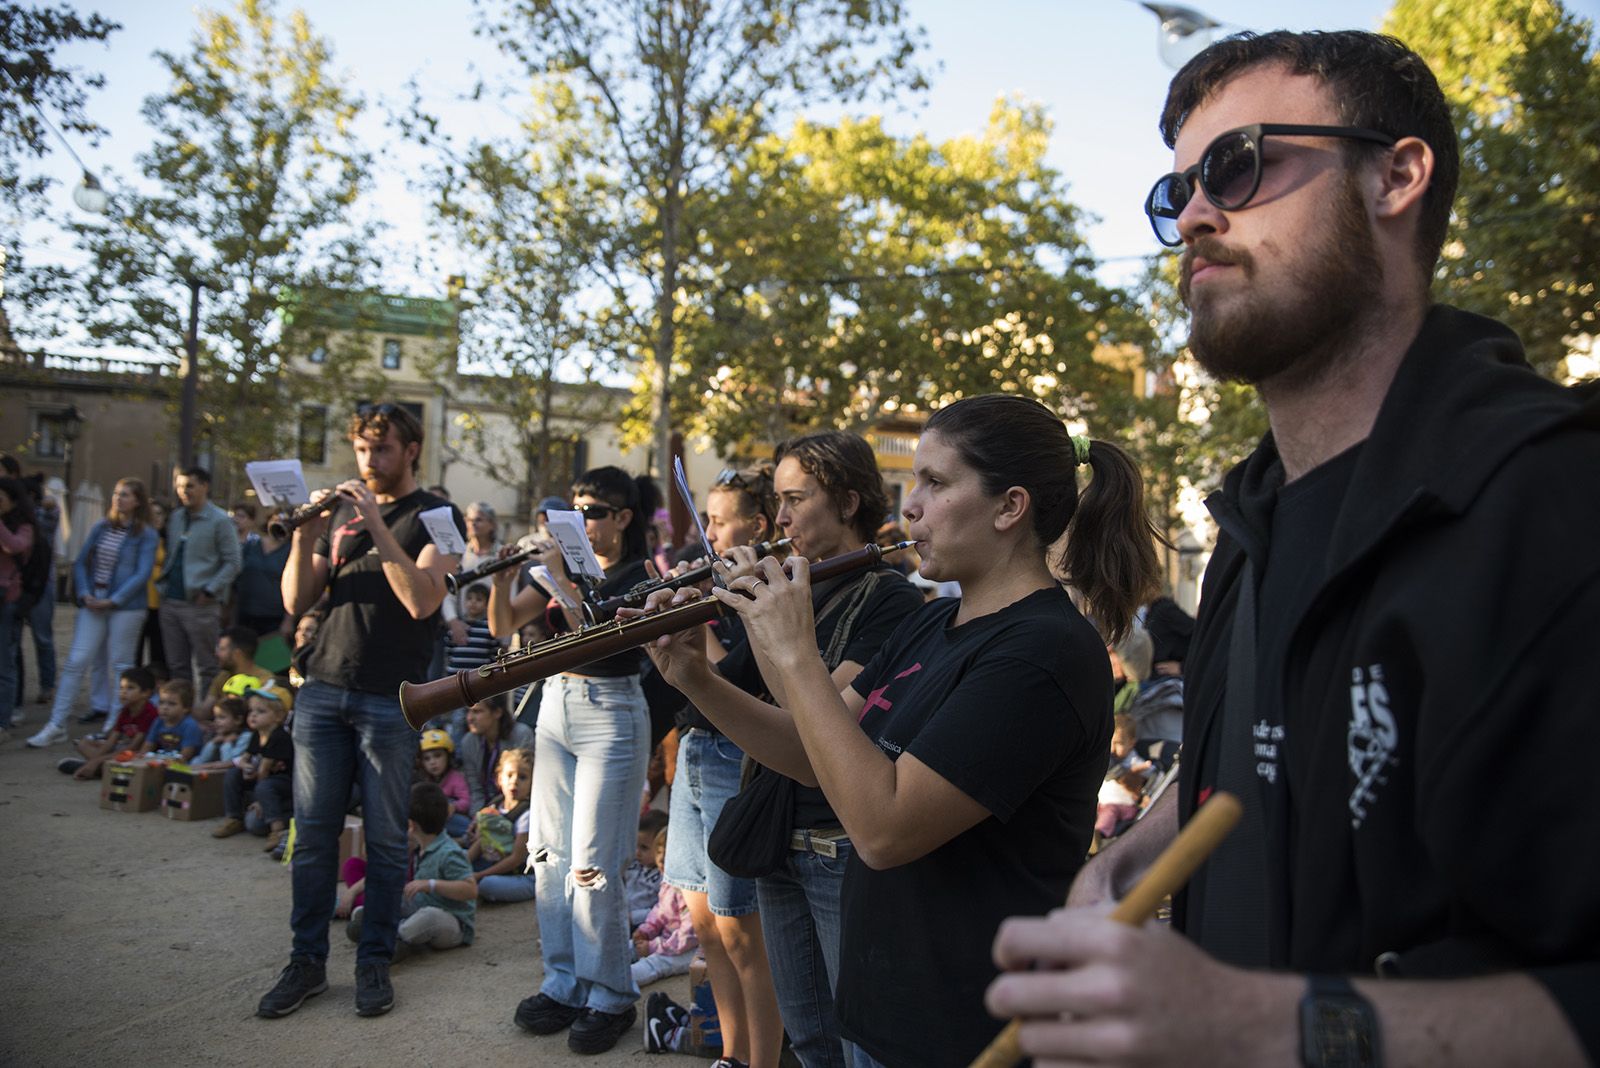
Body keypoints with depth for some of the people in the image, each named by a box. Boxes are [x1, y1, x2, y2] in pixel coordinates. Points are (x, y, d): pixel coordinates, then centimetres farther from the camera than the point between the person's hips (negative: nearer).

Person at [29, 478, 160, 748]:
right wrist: (85, 594, -3)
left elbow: (143, 574, -10)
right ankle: (56, 725, 2)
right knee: (76, 662, 0)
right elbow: (81, 562, 12)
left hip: (126, 606, -4)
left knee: (120, 665, 3)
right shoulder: (101, 527, 11)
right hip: (93, 604, 4)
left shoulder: (146, 535, -3)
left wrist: (113, 601, -15)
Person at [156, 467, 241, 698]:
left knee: (205, 668, 1)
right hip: (170, 601, 7)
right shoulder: (175, 518, 14)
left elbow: (232, 563, -9)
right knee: (176, 666, 12)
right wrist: (163, 582, 9)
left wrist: (209, 591, -15)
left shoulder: (220, 521, -6)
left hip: (200, 604, -6)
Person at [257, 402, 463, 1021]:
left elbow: (422, 601, -15)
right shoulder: (341, 510, 15)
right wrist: (304, 536, -7)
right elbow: (296, 601, 9)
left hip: (391, 697, -4)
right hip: (323, 687, 4)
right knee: (313, 832, 7)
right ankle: (307, 960, 19)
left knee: (385, 839, 3)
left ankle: (374, 961, 16)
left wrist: (378, 526, -18)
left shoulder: (436, 516, 1)